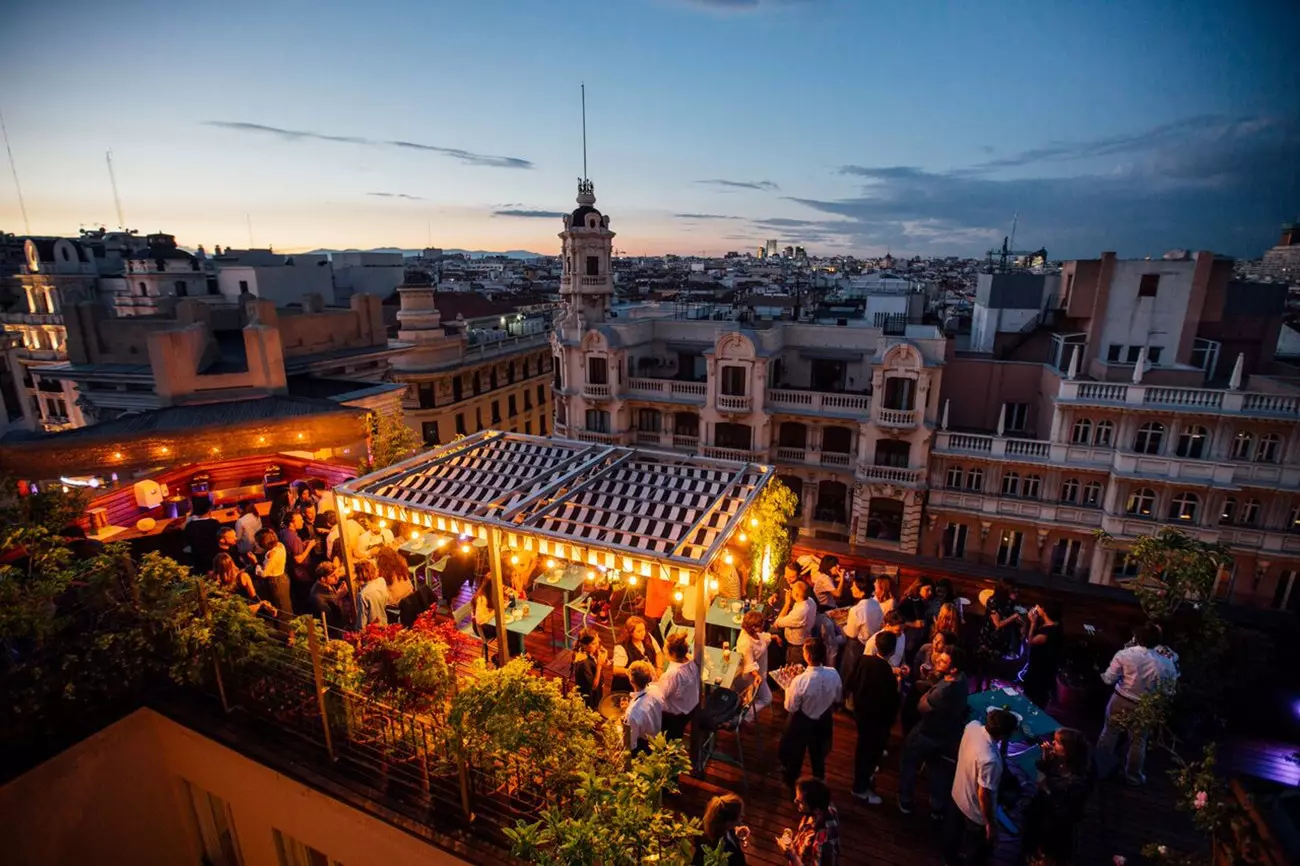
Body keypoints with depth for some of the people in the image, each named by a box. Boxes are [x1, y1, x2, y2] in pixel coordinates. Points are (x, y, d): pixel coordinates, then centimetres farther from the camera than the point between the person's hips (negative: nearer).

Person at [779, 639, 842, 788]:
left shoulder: (800, 681, -38)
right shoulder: (834, 674, -24)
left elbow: (790, 708, -22)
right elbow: (838, 698, -4)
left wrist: (789, 684, -15)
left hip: (802, 723, -3)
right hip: (824, 721, 4)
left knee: (794, 755, 26)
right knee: (818, 755, 30)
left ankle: (791, 783, 50)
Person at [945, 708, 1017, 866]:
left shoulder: (973, 726, -23)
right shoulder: (989, 760, -42)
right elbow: (983, 795, -29)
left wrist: (1000, 715, -4)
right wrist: (991, 824, -15)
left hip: (958, 794, 8)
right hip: (976, 812, -8)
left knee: (955, 828, 35)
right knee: (980, 848, 23)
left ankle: (951, 853, 62)